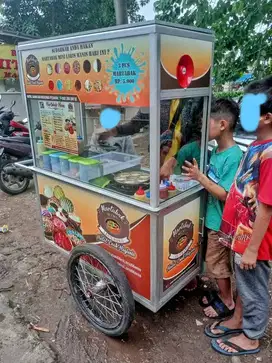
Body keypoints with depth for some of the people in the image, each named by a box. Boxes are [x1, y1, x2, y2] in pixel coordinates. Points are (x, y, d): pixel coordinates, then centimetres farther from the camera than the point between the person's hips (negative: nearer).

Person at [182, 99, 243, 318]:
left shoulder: (234, 157, -25)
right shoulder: (218, 150, 2)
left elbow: (225, 194, -25)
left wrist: (200, 177, -25)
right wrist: (198, 175, -4)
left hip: (221, 221, -8)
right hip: (214, 217, 8)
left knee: (216, 263, 9)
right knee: (219, 262, 23)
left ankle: (227, 303, 32)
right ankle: (224, 294, 43)